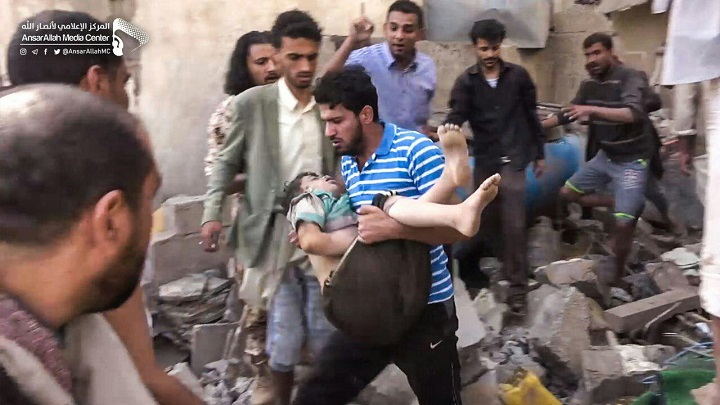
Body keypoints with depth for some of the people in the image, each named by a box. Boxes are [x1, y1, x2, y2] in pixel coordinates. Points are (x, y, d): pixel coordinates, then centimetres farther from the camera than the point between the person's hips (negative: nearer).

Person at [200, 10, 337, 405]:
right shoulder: (251, 103, -5)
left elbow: (338, 166, 10)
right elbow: (226, 163, 2)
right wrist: (212, 213, -10)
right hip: (277, 235, -2)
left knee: (327, 337, 11)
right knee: (284, 339, 7)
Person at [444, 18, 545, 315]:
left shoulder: (518, 76, 0)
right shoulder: (466, 82, -1)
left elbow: (531, 115, 7)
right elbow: (456, 118, -13)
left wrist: (539, 153, 10)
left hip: (513, 157, -1)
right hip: (484, 159, 1)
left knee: (513, 222, -6)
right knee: (487, 220, 10)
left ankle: (517, 285, 3)